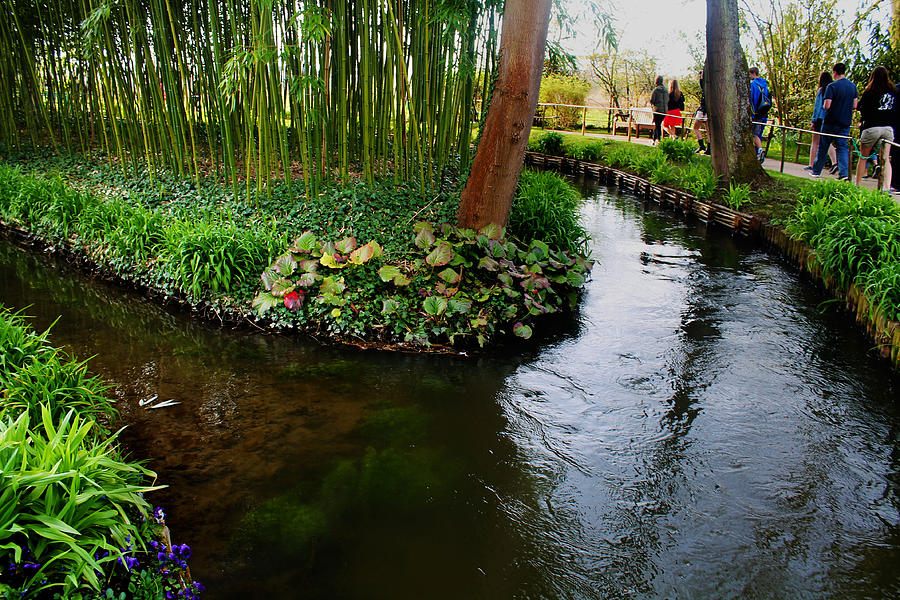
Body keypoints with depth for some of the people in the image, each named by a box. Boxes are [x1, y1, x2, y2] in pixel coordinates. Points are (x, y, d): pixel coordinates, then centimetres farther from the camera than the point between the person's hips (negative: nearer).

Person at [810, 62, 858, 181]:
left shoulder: (832, 86, -14)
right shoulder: (853, 86, 6)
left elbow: (826, 106, -19)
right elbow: (854, 106, 8)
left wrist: (825, 105, 3)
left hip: (831, 122, -5)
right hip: (845, 122, 5)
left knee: (823, 147, 7)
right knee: (843, 147, 4)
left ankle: (816, 171, 16)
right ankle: (844, 173, -9)